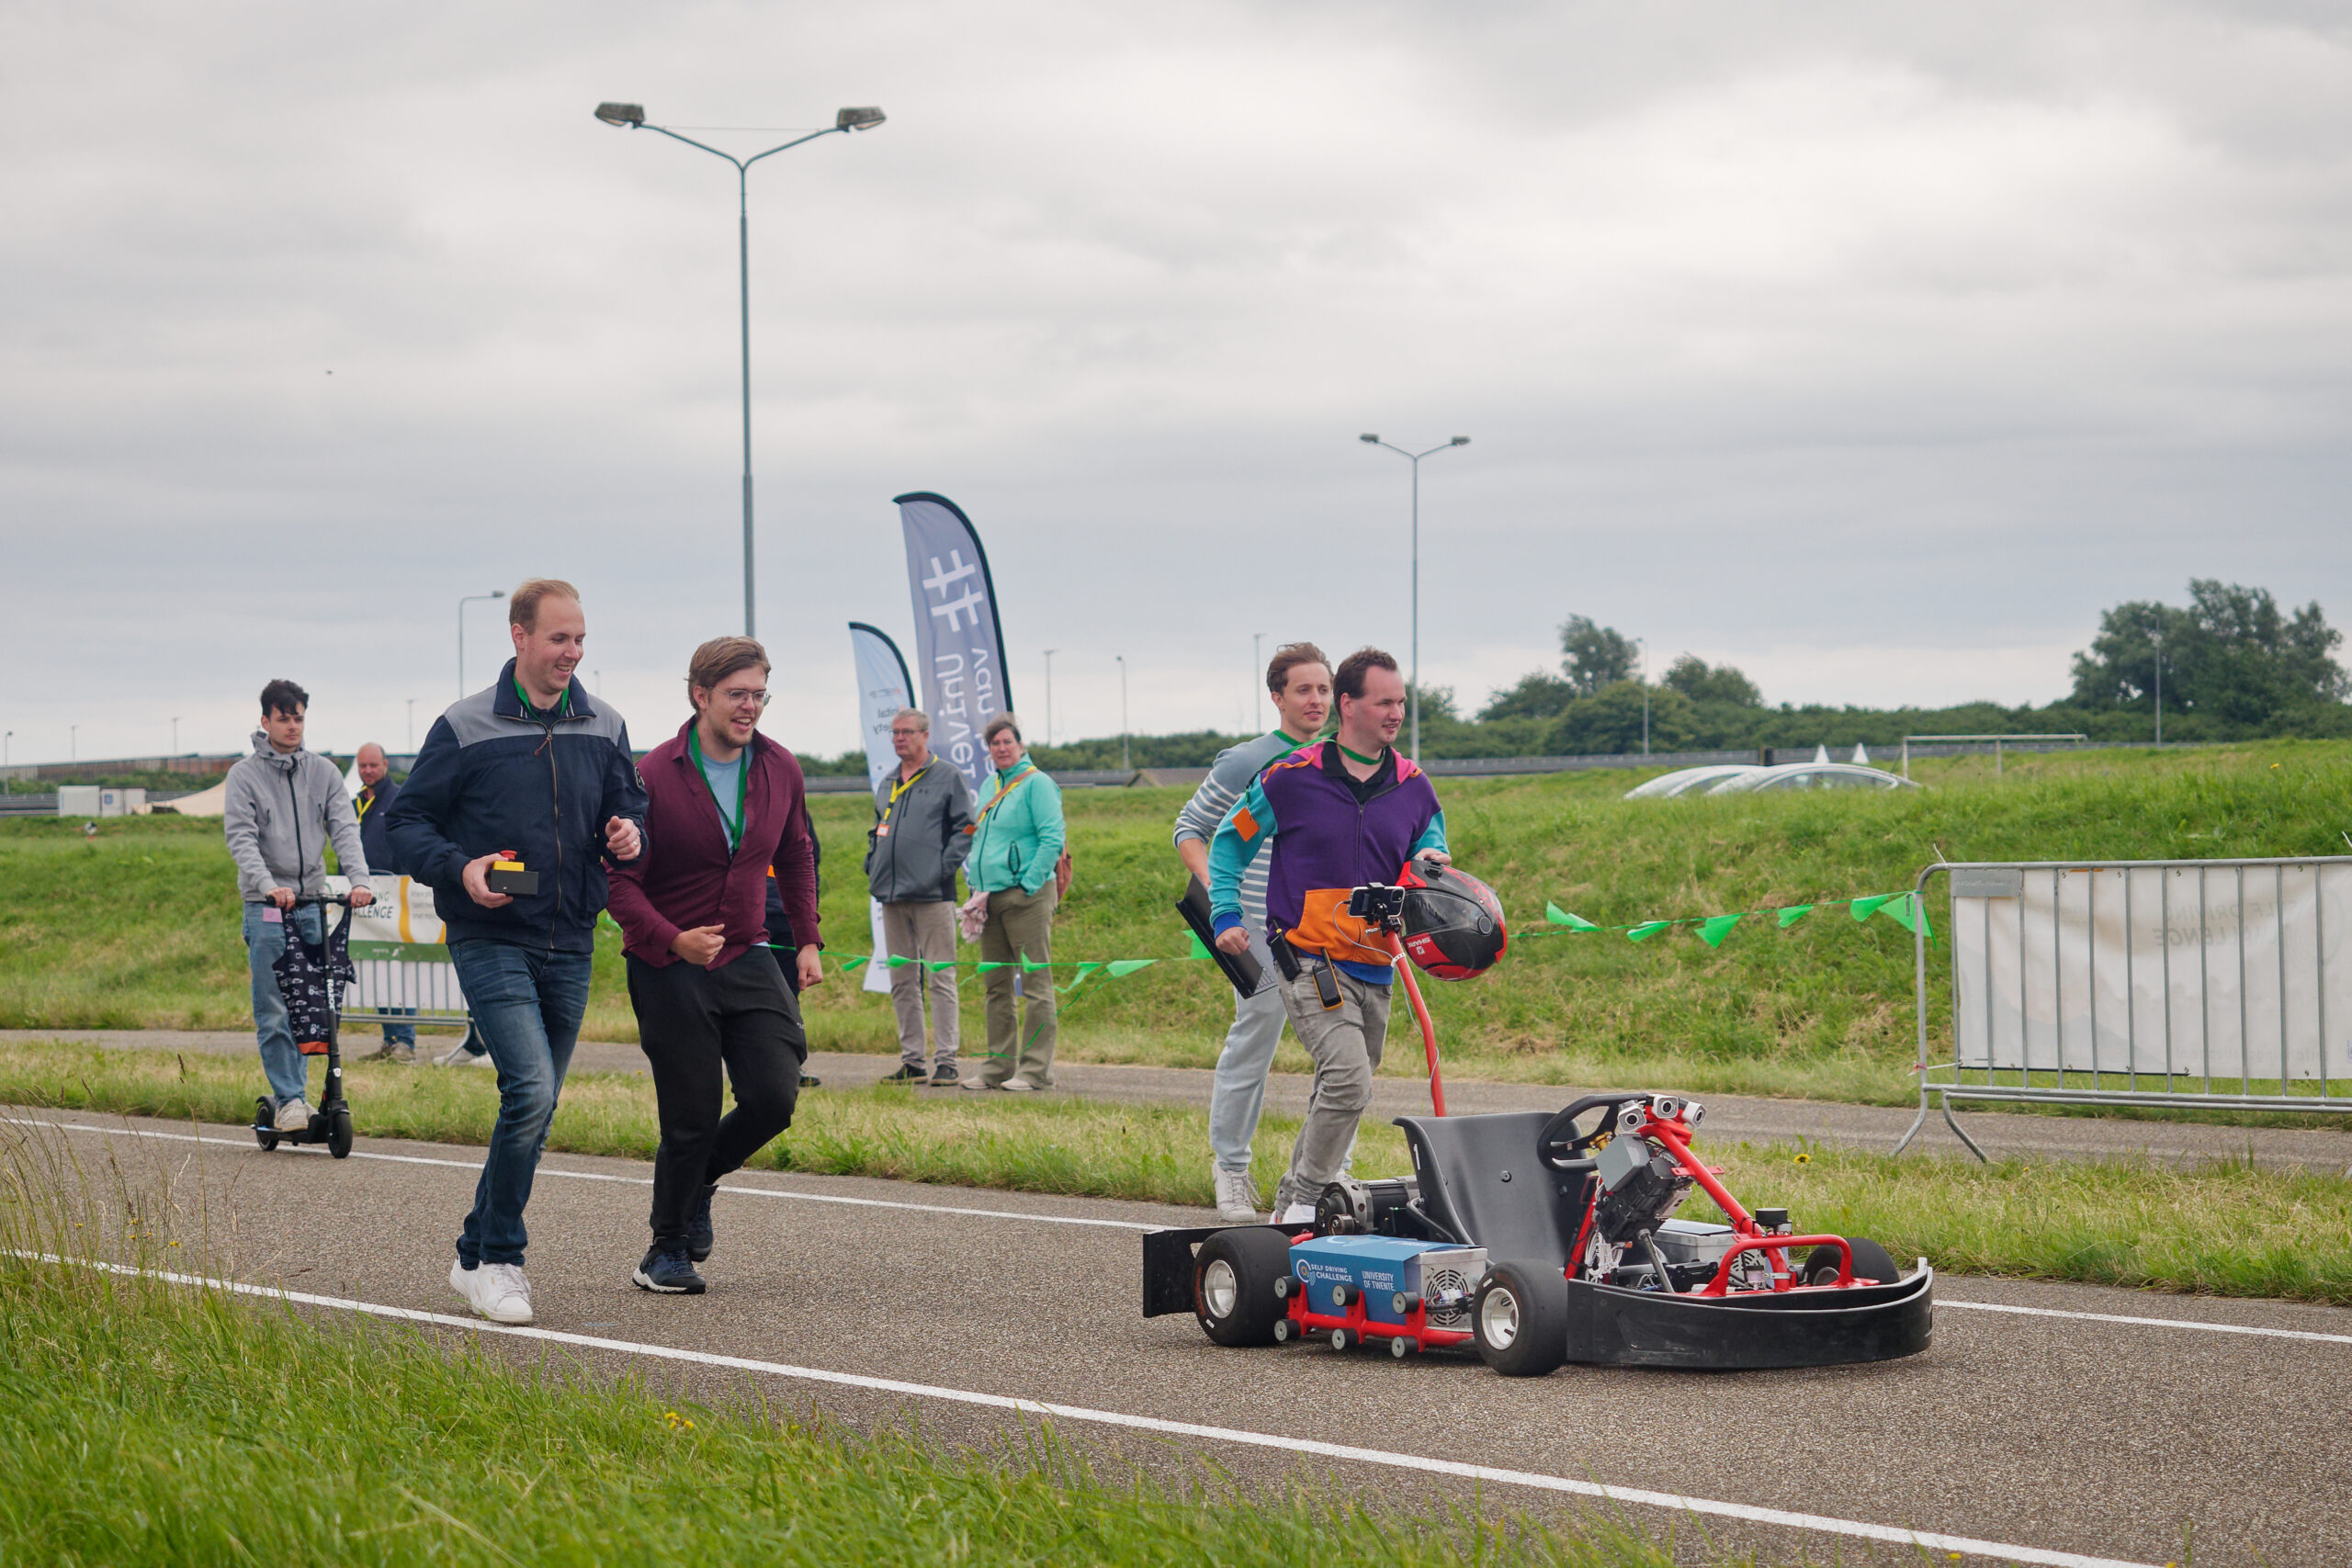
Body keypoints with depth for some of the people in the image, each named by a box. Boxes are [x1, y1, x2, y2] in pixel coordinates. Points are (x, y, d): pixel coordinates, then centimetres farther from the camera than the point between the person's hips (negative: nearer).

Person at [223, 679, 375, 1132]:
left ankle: (296, 1089, 16)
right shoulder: (245, 775, 0)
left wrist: (359, 879, -17)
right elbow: (242, 838, -11)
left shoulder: (322, 771, 9)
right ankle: (288, 1099, -5)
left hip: (313, 900, 3)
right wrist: (268, 885, -27)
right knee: (273, 1010, -7)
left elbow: (344, 828, 1)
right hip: (266, 906, -3)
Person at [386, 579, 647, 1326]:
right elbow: (408, 820, 0)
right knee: (530, 1090, -20)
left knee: (534, 1106, 11)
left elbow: (627, 810, 18)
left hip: (570, 948, 5)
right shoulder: (465, 729, -4)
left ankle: (479, 1254, 26)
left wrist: (629, 836, -6)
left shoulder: (603, 730, 9)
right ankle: (495, 1260, -8)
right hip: (491, 942, -5)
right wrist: (458, 869, -18)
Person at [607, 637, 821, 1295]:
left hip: (747, 958, 4)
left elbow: (796, 858, 20)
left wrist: (808, 940, 16)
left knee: (774, 1097, -9)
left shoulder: (780, 770, 3)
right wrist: (672, 939, -24)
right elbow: (620, 879, -11)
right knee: (692, 1116, -3)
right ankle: (668, 1249, 17)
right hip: (669, 968, -4)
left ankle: (699, 1178, 23)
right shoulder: (655, 776, -12)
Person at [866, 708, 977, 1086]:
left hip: (932, 895, -7)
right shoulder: (887, 784, 19)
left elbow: (965, 828, -4)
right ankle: (911, 1061, 13)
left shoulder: (948, 777, 0)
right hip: (892, 897, 7)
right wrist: (873, 866, 14)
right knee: (902, 982, 8)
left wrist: (945, 866, -13)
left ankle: (945, 1062, -5)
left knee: (940, 978, -6)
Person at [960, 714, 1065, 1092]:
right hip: (991, 899, 8)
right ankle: (997, 1067, 16)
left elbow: (1052, 839, -13)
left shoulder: (1036, 783, -6)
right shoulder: (989, 786, 18)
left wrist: (1029, 886, -16)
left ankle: (1036, 1070, -5)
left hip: (1026, 897, -8)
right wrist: (975, 887, 14)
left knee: (1036, 982, -6)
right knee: (997, 986, 11)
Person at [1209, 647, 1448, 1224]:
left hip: (1375, 968, 6)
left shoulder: (1414, 788, 9)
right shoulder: (1293, 778, -3)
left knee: (1343, 1091, 15)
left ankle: (1292, 1198, 31)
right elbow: (1229, 843, 9)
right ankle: (1306, 1201, -10)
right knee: (1348, 1079, -22)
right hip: (1309, 962, -6)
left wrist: (1433, 868, -8)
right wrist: (1227, 917, -1)